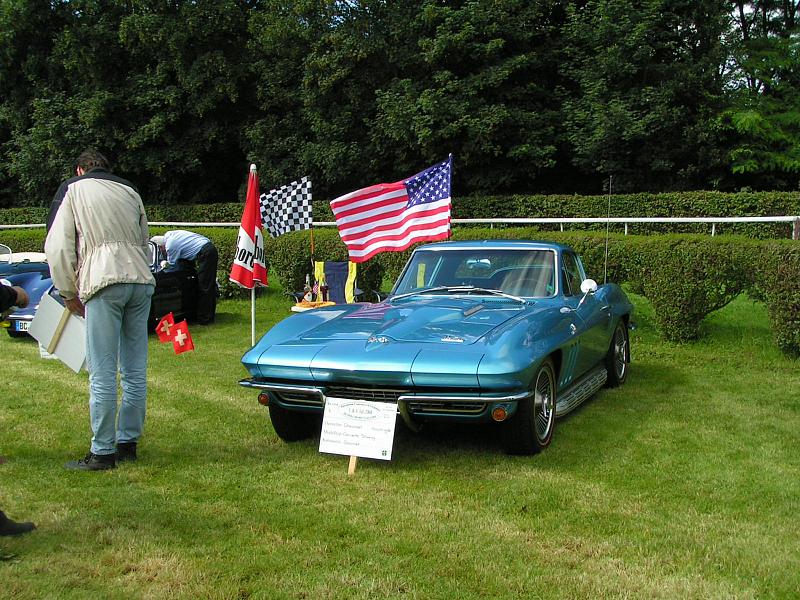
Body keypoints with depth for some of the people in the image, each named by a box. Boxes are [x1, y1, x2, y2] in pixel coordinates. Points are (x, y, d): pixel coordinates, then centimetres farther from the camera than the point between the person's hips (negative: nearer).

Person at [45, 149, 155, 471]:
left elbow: (58, 247, 7)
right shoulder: (130, 191, 24)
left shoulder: (72, 189, 13)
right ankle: (128, 442, 18)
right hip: (142, 280, 5)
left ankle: (102, 452, 2)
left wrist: (69, 294, 13)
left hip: (104, 282, -5)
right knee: (135, 370, 10)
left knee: (102, 374, -2)